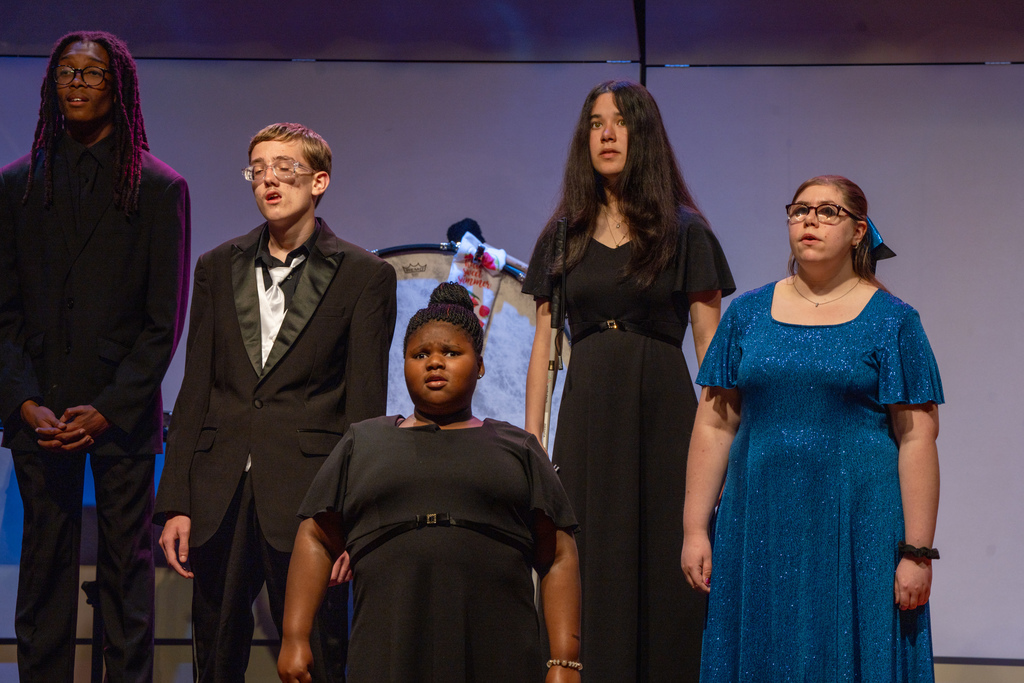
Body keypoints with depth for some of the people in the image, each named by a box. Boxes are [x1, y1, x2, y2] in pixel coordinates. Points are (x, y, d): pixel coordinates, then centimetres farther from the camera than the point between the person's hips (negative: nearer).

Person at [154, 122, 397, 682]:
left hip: (307, 499, -4)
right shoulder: (217, 268, 13)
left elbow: (364, 405, -2)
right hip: (220, 497, 4)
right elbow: (195, 391, 12)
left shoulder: (364, 276, 1)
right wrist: (175, 504, 5)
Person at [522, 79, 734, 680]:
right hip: (587, 412, 2)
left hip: (663, 409, -2)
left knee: (662, 571, -3)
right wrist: (529, 443, 2)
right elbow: (544, 346, 10)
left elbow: (712, 347, 0)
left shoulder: (685, 232, 3)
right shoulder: (564, 236, 12)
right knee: (591, 573, 1)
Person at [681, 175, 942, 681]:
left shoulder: (891, 321, 0)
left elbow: (917, 440, -4)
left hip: (858, 529, -3)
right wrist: (695, 529, 1)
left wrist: (917, 552, -10)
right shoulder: (748, 313, 10)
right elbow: (714, 426, 8)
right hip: (759, 526, 3)